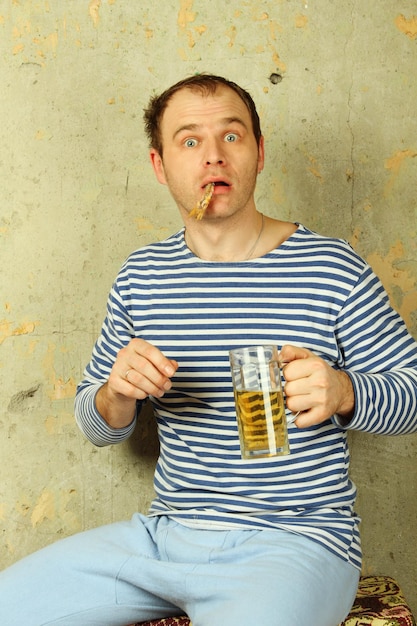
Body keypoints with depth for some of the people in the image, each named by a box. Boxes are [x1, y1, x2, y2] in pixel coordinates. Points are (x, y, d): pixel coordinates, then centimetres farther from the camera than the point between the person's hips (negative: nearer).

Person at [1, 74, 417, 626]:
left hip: (294, 540, -4)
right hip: (164, 533, 5)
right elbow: (98, 427, 15)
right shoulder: (140, 275, 8)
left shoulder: (333, 269, -5)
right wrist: (117, 394, -9)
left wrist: (344, 392, -20)